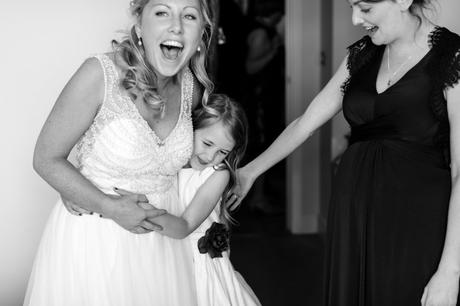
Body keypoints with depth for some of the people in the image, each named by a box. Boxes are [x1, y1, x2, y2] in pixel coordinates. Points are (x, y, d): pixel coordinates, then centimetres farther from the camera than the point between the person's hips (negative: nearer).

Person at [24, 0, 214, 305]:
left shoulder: (191, 86, -5)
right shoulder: (100, 75, -22)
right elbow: (47, 159, -15)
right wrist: (110, 208, -20)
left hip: (162, 238, 5)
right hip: (95, 242, -4)